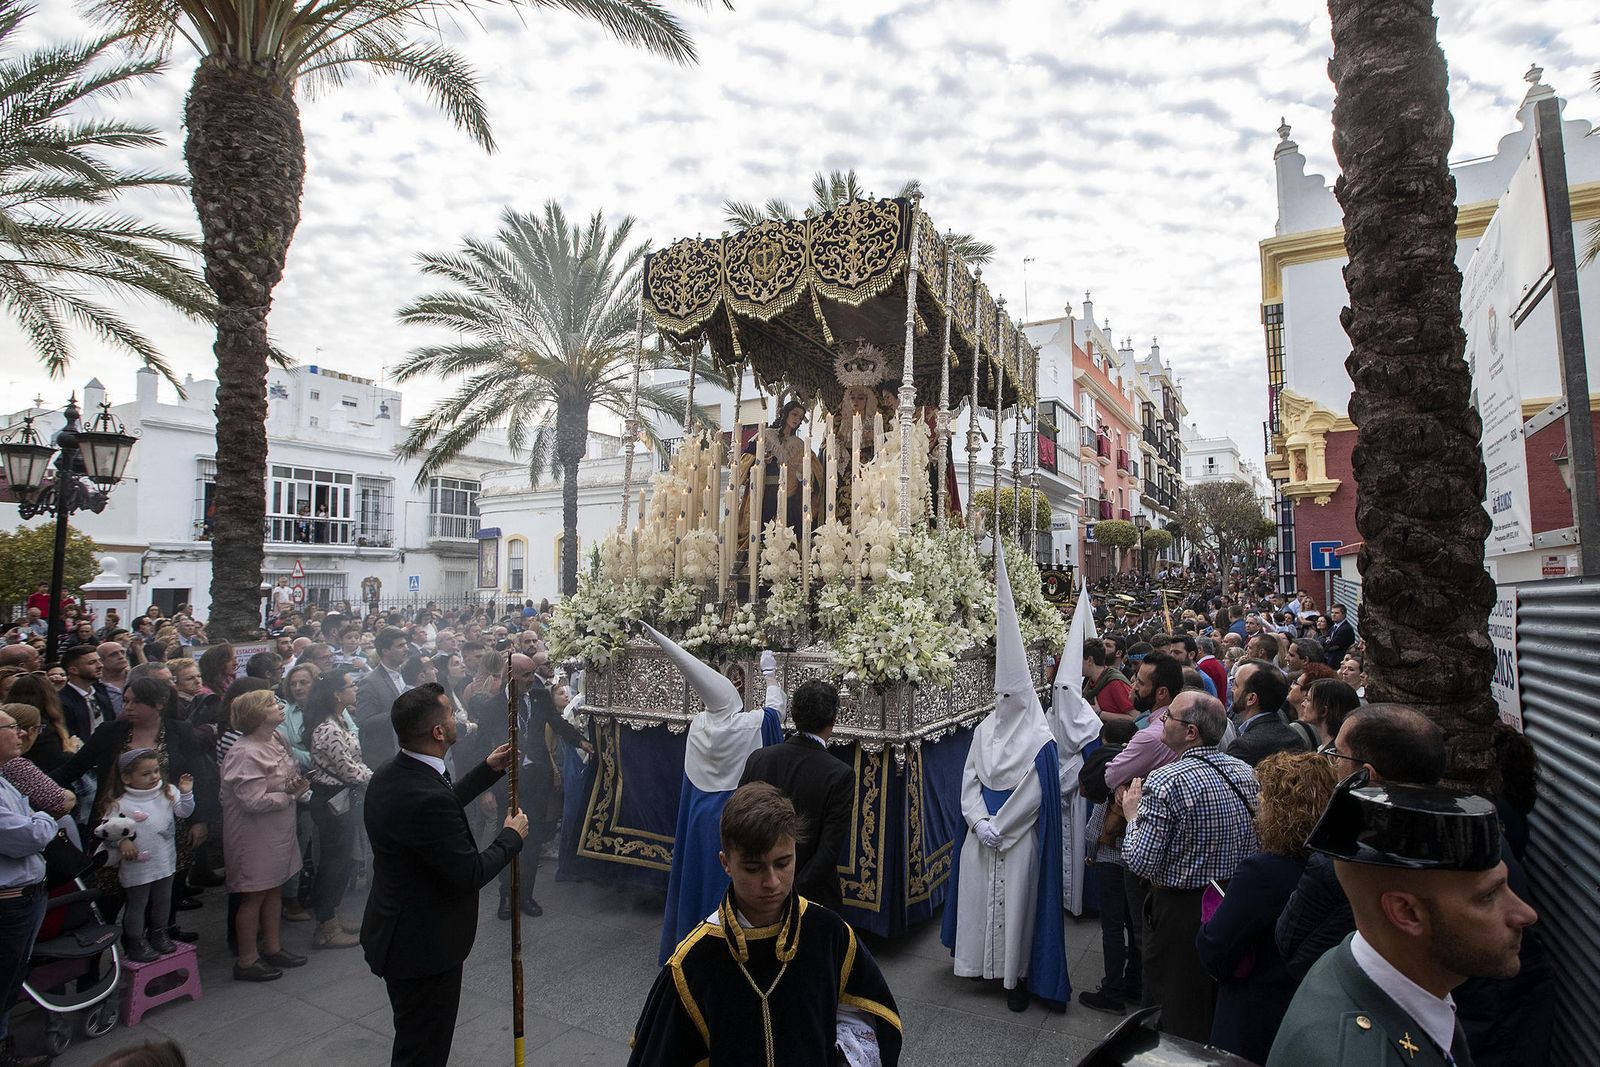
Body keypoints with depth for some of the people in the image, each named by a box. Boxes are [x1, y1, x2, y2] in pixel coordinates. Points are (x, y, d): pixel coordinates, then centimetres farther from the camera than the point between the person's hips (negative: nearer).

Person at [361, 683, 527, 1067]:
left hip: (395, 931, 10)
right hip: (424, 945, -10)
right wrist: (512, 836, -10)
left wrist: (490, 769, 18)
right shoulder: (425, 797, -34)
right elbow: (471, 873, -26)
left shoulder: (389, 775, -3)